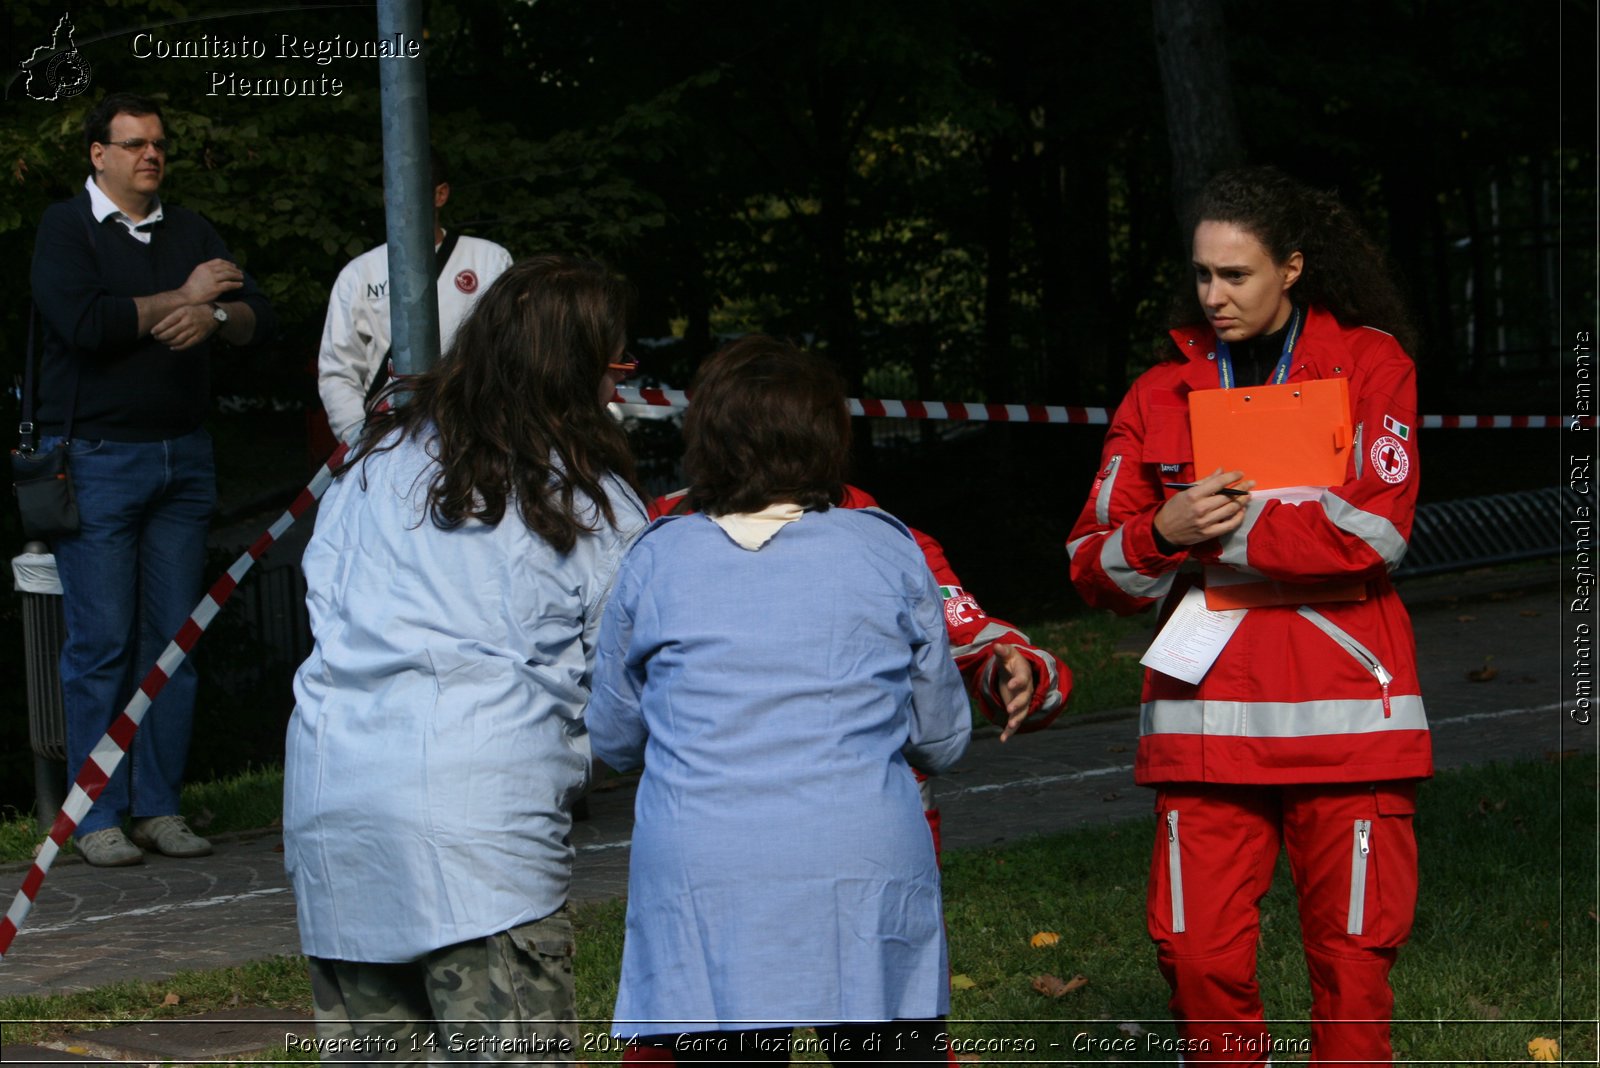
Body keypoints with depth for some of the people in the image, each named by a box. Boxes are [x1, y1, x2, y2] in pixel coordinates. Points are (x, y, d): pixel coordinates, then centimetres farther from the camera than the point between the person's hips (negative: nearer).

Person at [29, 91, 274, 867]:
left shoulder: (190, 233, 15)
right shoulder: (65, 228, -1)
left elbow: (258, 318, 8)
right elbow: (84, 322, -18)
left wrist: (214, 315, -14)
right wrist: (179, 300, -10)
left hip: (183, 456, 5)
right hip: (96, 459, -5)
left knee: (174, 638, 4)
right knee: (101, 642, -6)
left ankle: (159, 807, 10)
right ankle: (98, 818, 0)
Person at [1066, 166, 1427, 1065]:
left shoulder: (1368, 363, 5)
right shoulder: (1162, 394, 13)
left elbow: (1376, 528, -8)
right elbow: (1096, 570, 11)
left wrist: (1222, 528, -10)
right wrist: (1163, 534, -10)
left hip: (1344, 717, -2)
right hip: (1207, 717, 3)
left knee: (1352, 955, -2)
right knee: (1201, 956, -3)